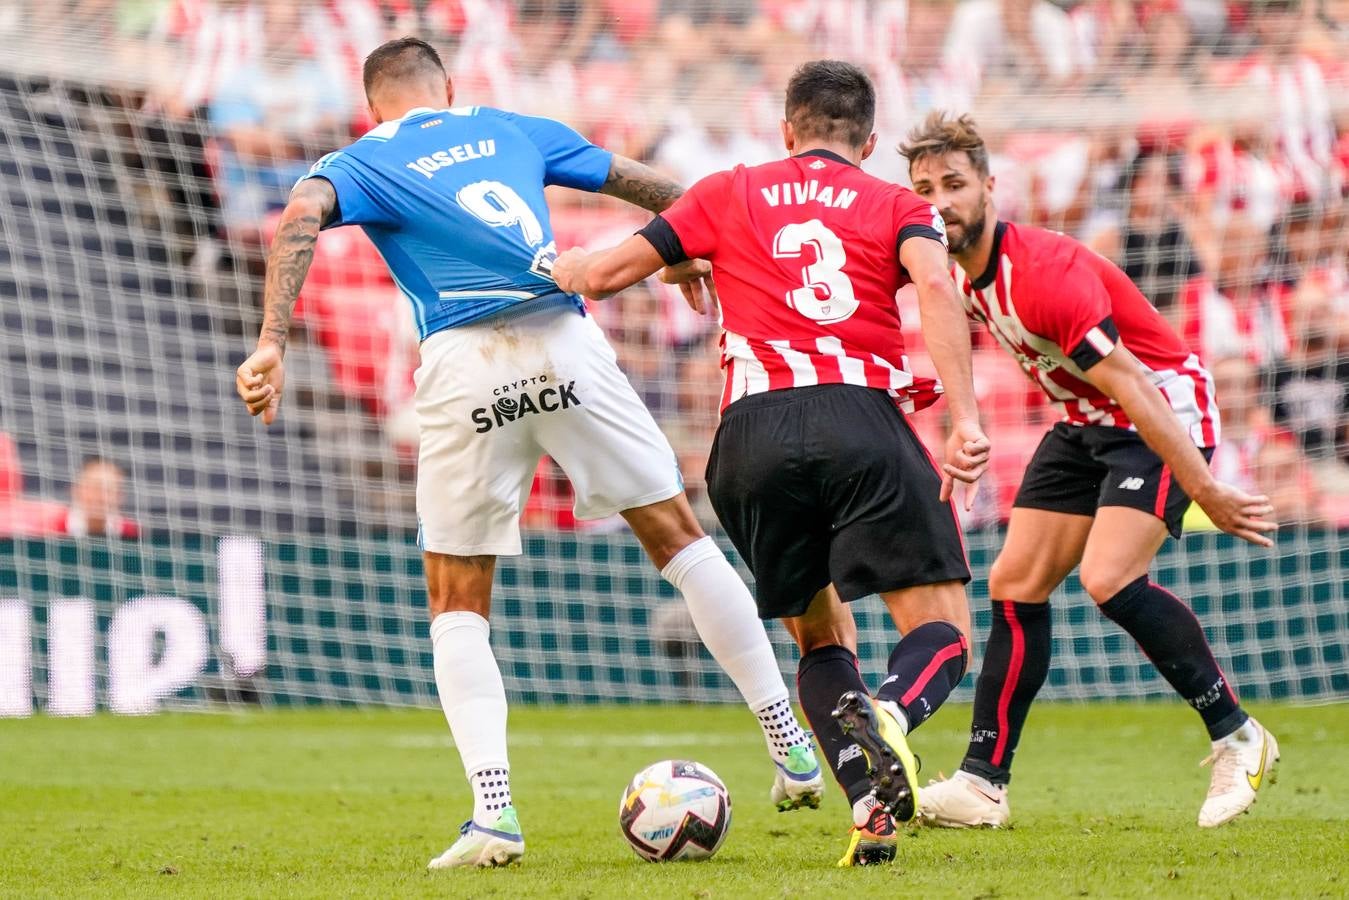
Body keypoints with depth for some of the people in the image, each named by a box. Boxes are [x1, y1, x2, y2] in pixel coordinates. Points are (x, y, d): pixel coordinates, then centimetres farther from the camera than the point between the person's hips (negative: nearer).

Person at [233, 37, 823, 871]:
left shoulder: (359, 164, 16)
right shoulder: (514, 129, 24)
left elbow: (302, 215, -7)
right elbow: (647, 186, 31)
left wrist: (273, 345, -16)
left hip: (463, 364, -2)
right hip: (565, 339, 2)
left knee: (458, 603, 12)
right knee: (679, 536, 15)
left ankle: (494, 811, -4)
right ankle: (795, 753, 17)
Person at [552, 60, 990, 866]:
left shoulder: (730, 194, 23)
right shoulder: (897, 206, 18)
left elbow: (604, 273, 21)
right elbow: (935, 285, -4)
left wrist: (560, 267, 44)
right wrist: (965, 416, -13)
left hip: (753, 433, 2)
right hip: (862, 417, -2)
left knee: (821, 636, 19)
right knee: (942, 632, 1)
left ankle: (871, 807, -5)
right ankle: (890, 714, -35)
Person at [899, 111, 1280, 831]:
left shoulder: (1042, 274, -29)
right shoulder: (962, 276, -2)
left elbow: (1132, 387, -32)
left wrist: (1206, 492, -34)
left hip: (1165, 413, -9)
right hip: (1085, 422, 9)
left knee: (1108, 579, -25)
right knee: (1015, 585, 2)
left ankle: (1236, 738, -9)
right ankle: (983, 783, 7)